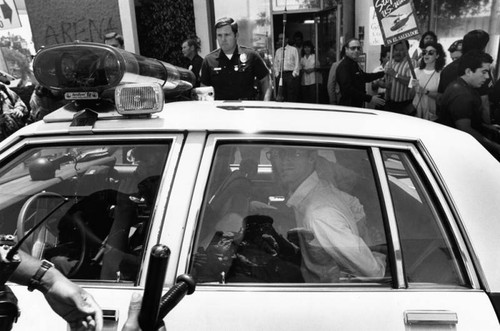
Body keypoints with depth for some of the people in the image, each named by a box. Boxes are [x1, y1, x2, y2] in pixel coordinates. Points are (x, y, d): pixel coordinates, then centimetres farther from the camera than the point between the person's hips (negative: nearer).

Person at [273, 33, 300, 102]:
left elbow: (297, 63, 0)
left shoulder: (293, 49, 4)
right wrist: (277, 74, 4)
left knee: (292, 98, -8)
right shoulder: (278, 51, 16)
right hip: (280, 75, 4)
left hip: (291, 75, -4)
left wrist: (294, 75, -9)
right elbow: (275, 64, 17)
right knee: (281, 97, 2)